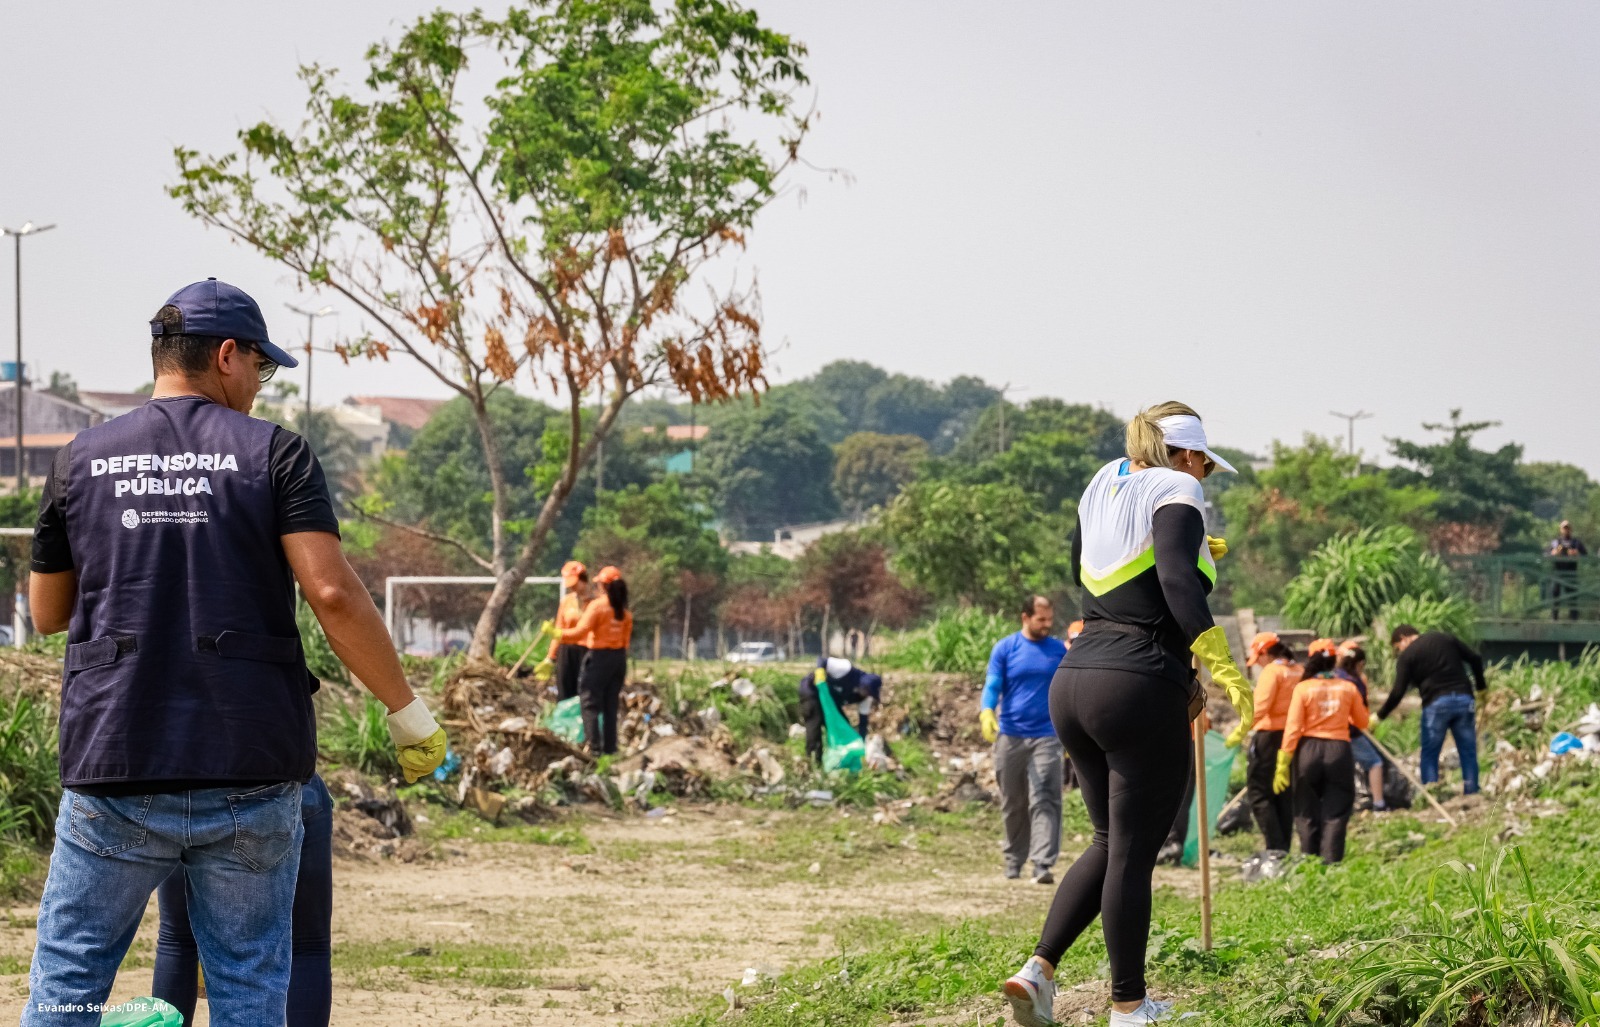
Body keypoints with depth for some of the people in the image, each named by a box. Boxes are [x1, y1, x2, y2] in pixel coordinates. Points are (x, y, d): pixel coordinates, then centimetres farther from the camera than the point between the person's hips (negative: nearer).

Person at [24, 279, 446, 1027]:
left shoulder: (83, 459, 7)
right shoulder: (273, 453, -1)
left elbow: (47, 613, 16)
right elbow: (333, 594, -12)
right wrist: (409, 713, -3)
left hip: (115, 770, 1)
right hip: (250, 768, -1)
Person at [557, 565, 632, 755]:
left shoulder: (597, 606, -13)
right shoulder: (624, 610, 7)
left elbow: (580, 632, -17)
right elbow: (626, 639, 9)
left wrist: (558, 634, -5)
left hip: (599, 656, -6)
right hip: (619, 657, 6)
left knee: (590, 704, -1)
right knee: (610, 706, 13)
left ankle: (594, 747, -10)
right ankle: (609, 748, 13)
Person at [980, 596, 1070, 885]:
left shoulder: (1060, 651, 6)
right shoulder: (1005, 649, 2)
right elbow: (992, 686, -3)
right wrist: (986, 712, -23)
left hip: (1046, 737, 0)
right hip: (1010, 736, 1)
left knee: (1044, 801, -12)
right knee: (1012, 805, 10)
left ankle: (1042, 864, -19)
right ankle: (1014, 859, 25)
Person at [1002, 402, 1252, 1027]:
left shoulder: (1106, 482, 16)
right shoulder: (1176, 490, -5)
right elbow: (1178, 579, -22)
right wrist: (1221, 666, -28)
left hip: (1073, 684, 7)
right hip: (1143, 691, -7)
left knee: (1111, 843, 19)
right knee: (1133, 854, 1)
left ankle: (1038, 970, 7)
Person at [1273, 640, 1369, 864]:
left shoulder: (1303, 688, -4)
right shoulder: (1348, 688, 2)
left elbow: (1292, 728, -8)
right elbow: (1363, 722, 13)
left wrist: (1283, 764, -7)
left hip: (1309, 750, -1)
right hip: (1339, 750, 1)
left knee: (1307, 811, 10)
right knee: (1335, 812, 3)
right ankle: (1331, 861, -6)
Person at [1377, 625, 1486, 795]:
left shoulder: (1407, 655, 4)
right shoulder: (1445, 638, 16)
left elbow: (1398, 693, -2)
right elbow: (1475, 659, 13)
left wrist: (1380, 716, 7)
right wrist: (1481, 686, 26)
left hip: (1436, 703, -4)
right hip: (1463, 699, 4)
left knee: (1429, 755, 6)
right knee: (1468, 753, 8)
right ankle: (1472, 795, 7)